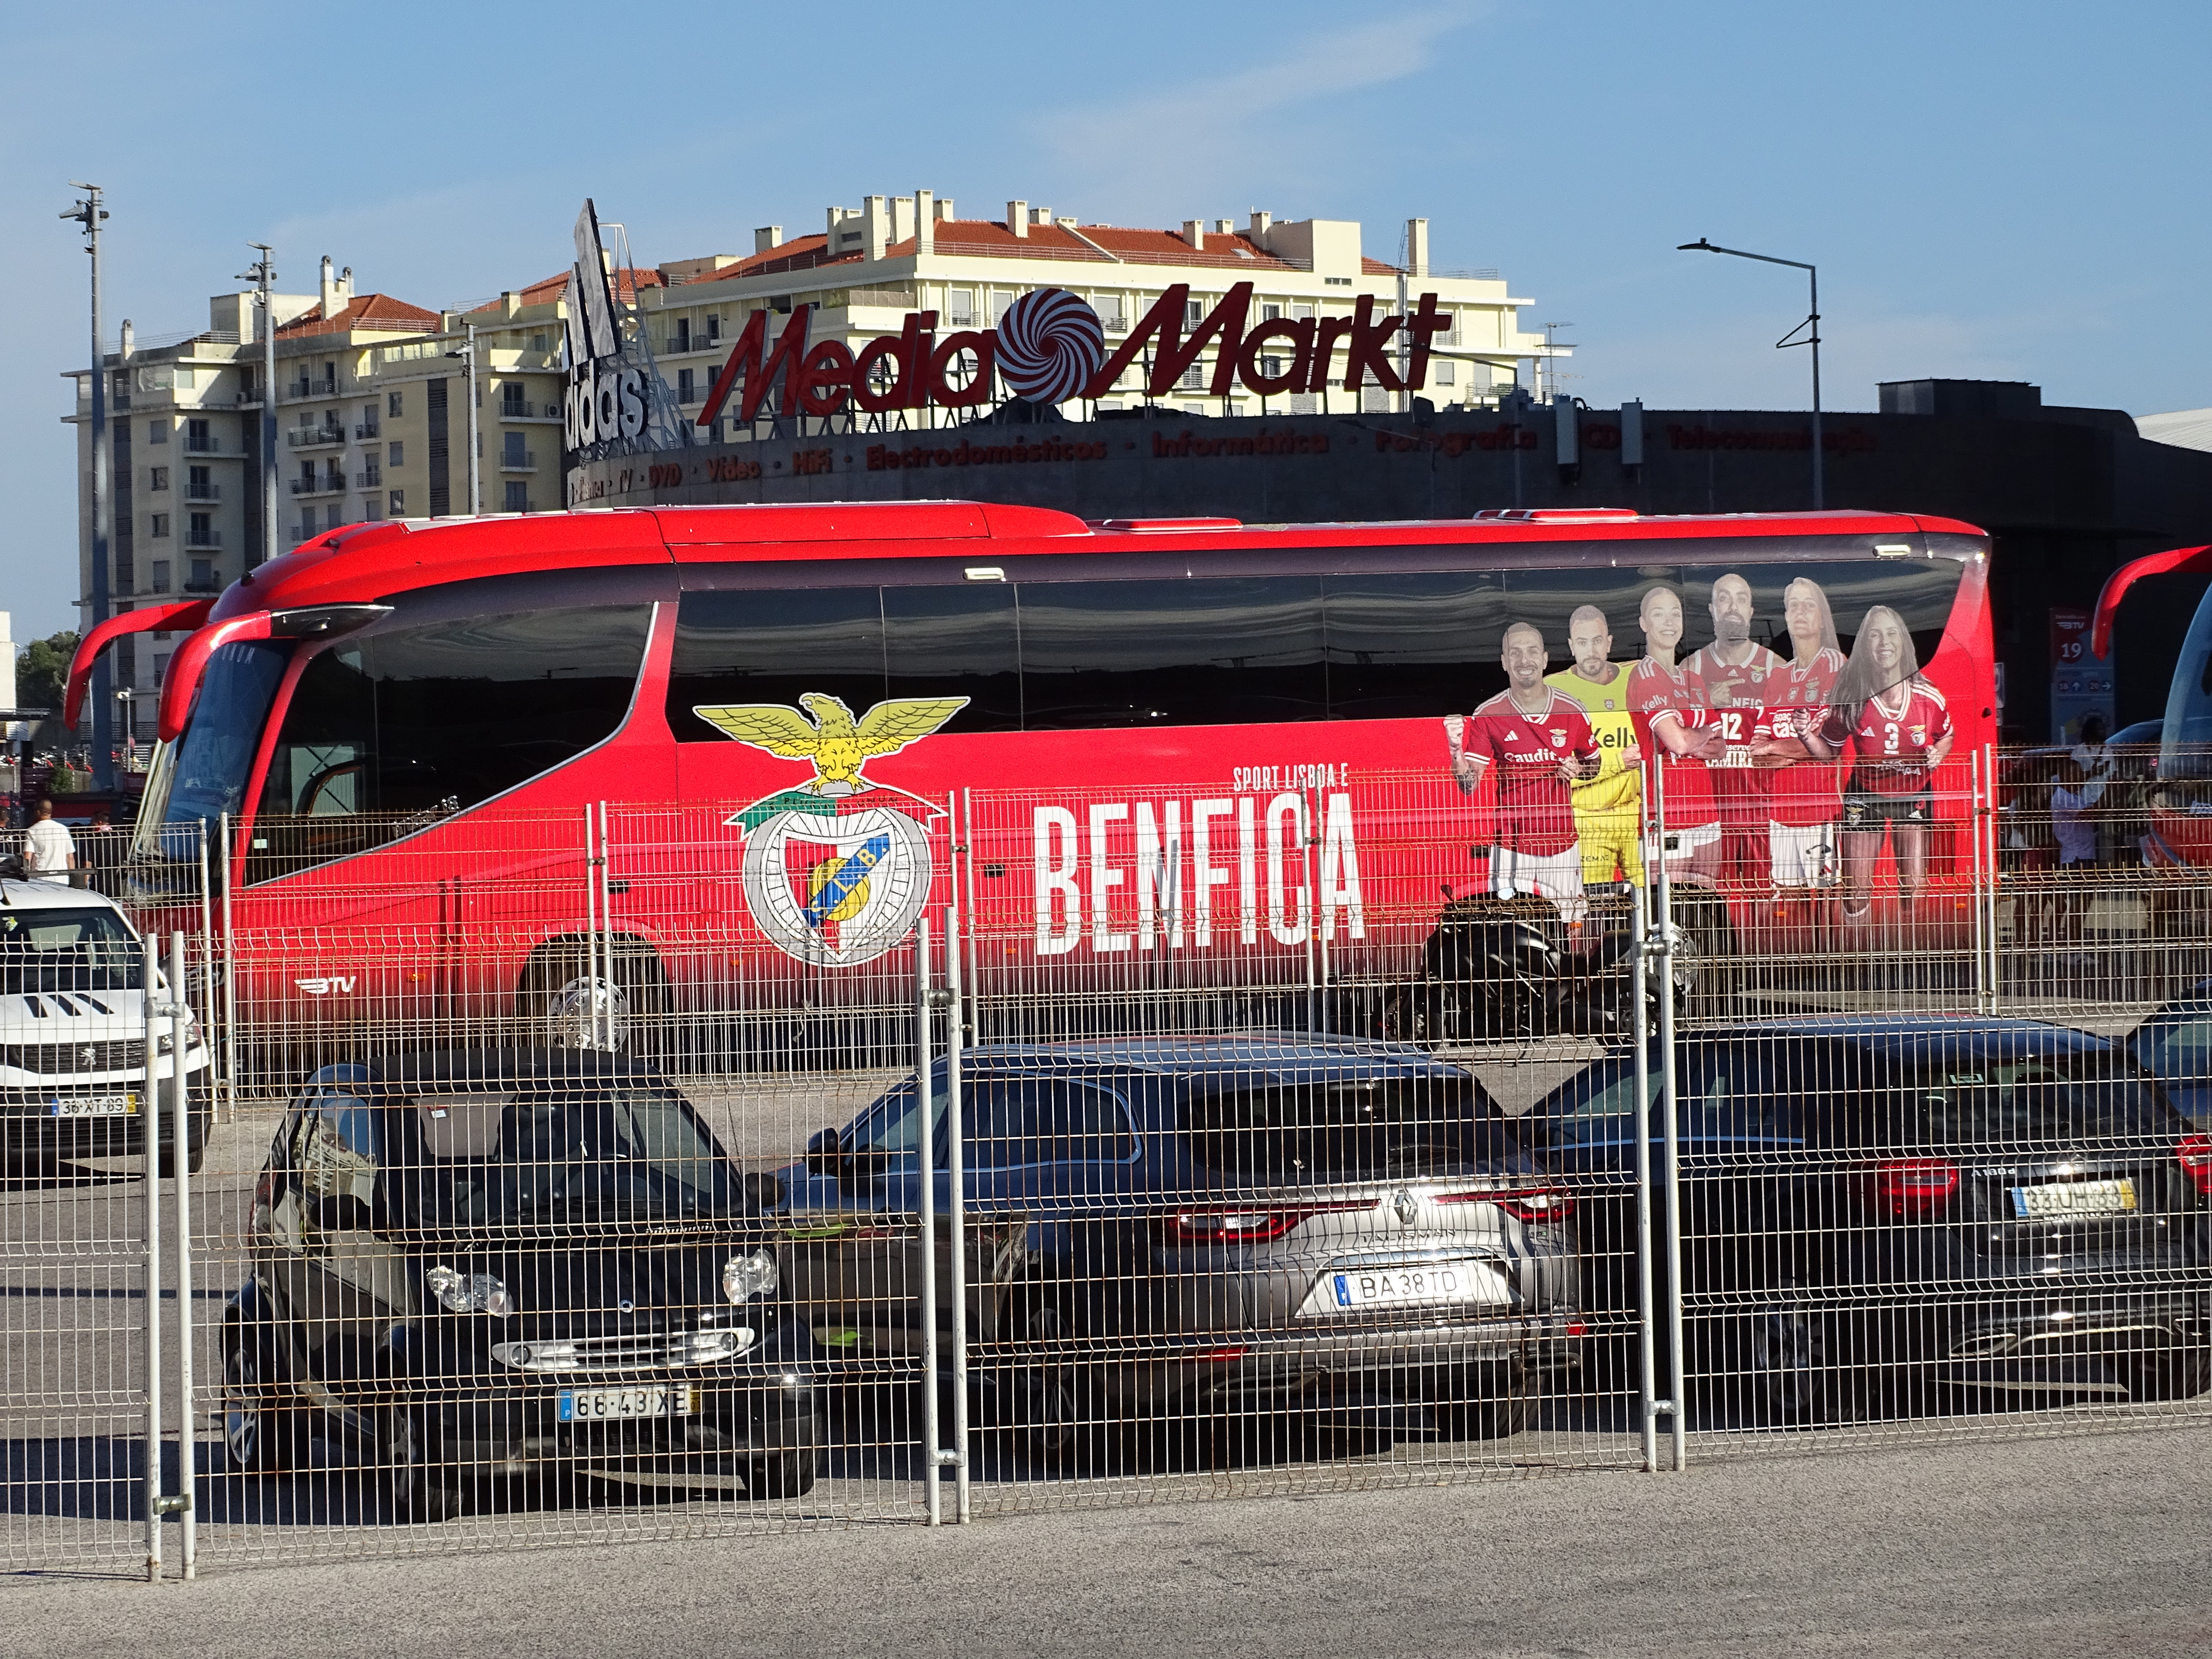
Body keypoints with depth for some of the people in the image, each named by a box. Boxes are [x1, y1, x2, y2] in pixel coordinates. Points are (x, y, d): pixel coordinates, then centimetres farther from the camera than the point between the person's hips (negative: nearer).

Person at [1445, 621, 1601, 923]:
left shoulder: (1572, 711, 1)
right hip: (1511, 847, -2)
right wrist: (1456, 749, -26)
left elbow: (1593, 763, 17)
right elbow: (1468, 786, -7)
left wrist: (1578, 770, -6)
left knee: (1575, 925, 4)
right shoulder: (1487, 716, -4)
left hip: (1562, 844, 2)